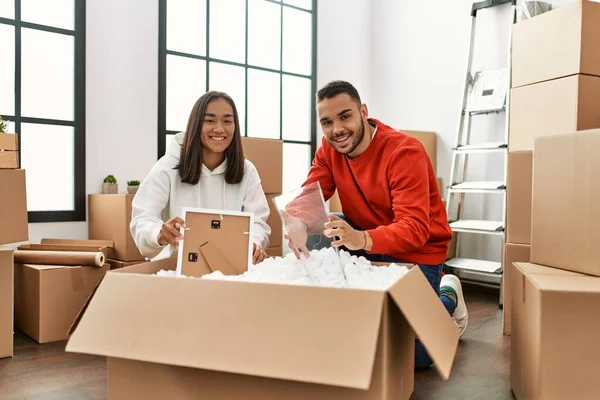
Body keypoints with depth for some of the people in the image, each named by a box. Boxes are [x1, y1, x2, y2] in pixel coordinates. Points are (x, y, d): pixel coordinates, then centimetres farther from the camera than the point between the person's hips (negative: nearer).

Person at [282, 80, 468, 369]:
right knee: (314, 235, -21)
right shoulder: (329, 151, -4)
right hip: (365, 244, 5)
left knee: (412, 353, -10)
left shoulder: (405, 151, -24)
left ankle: (448, 297, 20)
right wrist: (296, 223, -41)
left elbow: (414, 229, -32)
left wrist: (363, 239, -52)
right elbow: (308, 197, -15)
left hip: (415, 254, -5)